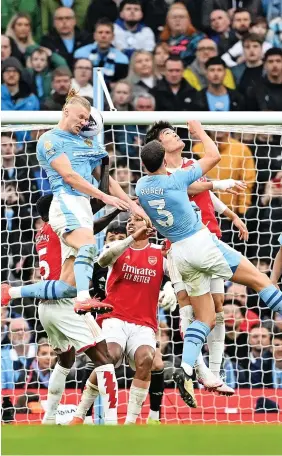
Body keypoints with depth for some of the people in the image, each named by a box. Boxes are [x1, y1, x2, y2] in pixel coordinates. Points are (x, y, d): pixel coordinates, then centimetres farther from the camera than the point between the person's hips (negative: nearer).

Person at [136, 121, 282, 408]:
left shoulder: (141, 187, 3)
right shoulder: (176, 180, -13)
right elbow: (214, 156, -1)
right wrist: (199, 131, 14)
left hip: (179, 253, 6)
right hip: (202, 242, -6)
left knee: (204, 319, 8)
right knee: (259, 280, 1)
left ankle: (185, 371, -10)